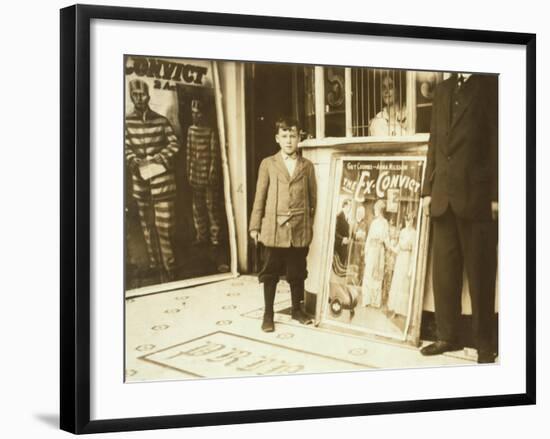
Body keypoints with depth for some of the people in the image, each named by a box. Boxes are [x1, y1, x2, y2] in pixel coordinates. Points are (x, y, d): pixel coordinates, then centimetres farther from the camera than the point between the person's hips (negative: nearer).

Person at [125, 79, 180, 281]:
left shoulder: (161, 121, -2)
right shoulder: (127, 122, 2)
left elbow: (174, 145, 1)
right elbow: (126, 147, 4)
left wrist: (157, 158, -12)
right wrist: (134, 160, -15)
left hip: (161, 176, -2)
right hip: (140, 178, 3)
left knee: (164, 224, -5)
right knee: (147, 223, 11)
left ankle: (167, 266, 3)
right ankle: (154, 262, 23)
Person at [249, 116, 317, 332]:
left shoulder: (307, 166, 7)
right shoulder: (268, 164, 4)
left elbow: (313, 197, 9)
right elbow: (260, 197, 4)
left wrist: (312, 224, 5)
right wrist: (255, 226, 1)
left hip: (300, 229, 1)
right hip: (274, 228, -1)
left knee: (297, 272, 10)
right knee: (270, 272, 4)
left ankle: (297, 309, 25)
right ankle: (268, 313, 12)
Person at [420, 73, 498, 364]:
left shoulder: (491, 86, -2)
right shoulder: (443, 91, 15)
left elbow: (497, 142, -7)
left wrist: (496, 196, -12)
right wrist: (428, 189, 10)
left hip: (477, 197, -5)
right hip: (443, 197, 5)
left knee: (480, 273, 2)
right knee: (444, 271, 7)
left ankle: (484, 343, 11)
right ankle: (448, 336, 16)